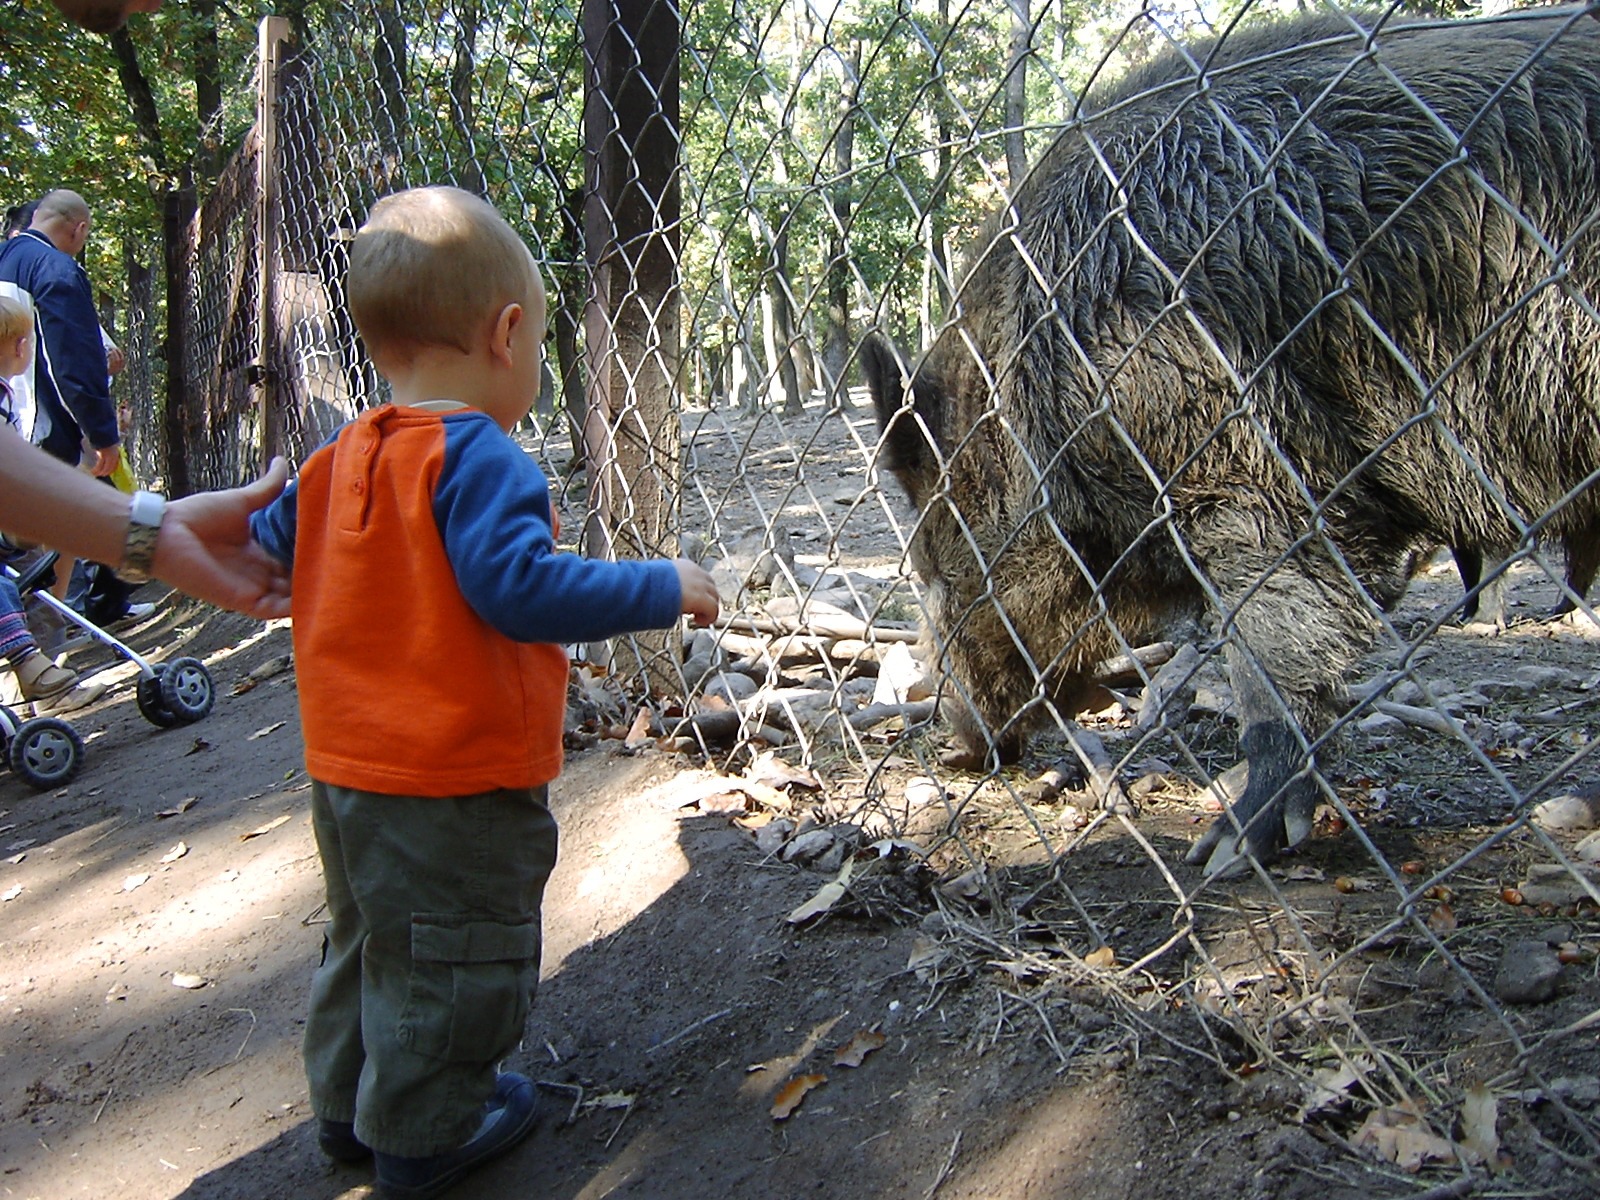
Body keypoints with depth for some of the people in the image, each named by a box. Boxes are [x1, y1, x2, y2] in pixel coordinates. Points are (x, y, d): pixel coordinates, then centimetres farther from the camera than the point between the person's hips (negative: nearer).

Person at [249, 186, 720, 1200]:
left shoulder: (342, 457, 4)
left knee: (370, 938, 26)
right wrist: (665, 589, -23)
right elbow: (520, 586, -30)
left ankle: (349, 1101, 44)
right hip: (455, 779, -8)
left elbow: (267, 544, 17)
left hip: (346, 772, 9)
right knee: (454, 959, 11)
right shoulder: (478, 456, -21)